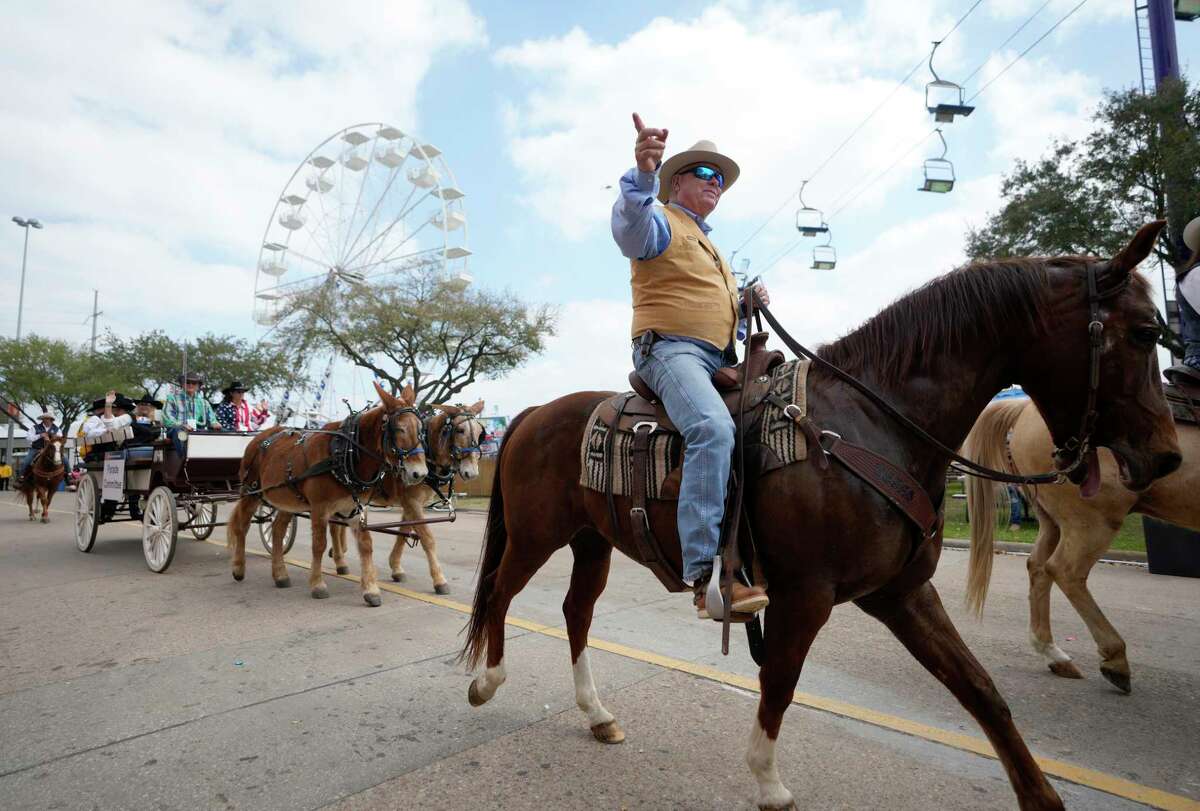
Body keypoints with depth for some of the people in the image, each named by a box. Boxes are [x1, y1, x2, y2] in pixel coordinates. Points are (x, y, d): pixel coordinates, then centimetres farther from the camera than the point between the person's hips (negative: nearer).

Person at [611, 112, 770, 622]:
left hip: (720, 360, 10)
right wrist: (643, 173, -41)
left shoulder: (710, 246, 32)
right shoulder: (661, 222, 5)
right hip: (671, 350, -9)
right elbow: (629, 223, -21)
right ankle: (707, 576, -38)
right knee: (714, 428, -34)